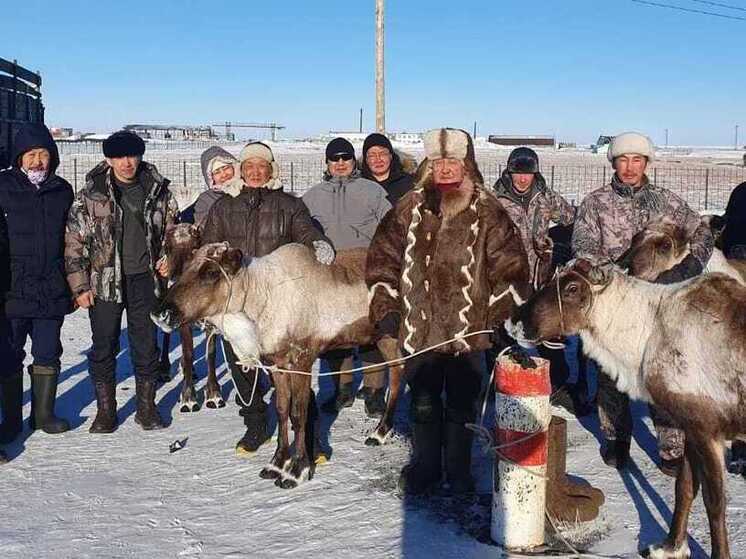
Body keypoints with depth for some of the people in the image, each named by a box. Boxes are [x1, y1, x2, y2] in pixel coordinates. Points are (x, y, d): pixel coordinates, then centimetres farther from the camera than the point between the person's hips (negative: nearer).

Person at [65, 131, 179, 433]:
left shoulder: (157, 190, 3)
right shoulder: (91, 194, -4)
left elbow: (173, 228, 17)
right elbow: (74, 241, -2)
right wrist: (79, 285, -6)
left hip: (145, 280, 2)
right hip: (104, 281, -1)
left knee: (146, 346, 8)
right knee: (104, 348, 6)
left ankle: (146, 407, 22)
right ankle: (105, 410, 20)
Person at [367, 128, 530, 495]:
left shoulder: (488, 213, -3)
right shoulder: (408, 210, 2)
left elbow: (510, 268, -1)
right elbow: (382, 259, 7)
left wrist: (500, 316, -6)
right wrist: (385, 309, 1)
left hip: (469, 329, -1)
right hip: (419, 327, 2)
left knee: (462, 405, 12)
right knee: (423, 404, 14)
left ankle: (459, 470, 30)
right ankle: (425, 465, 33)